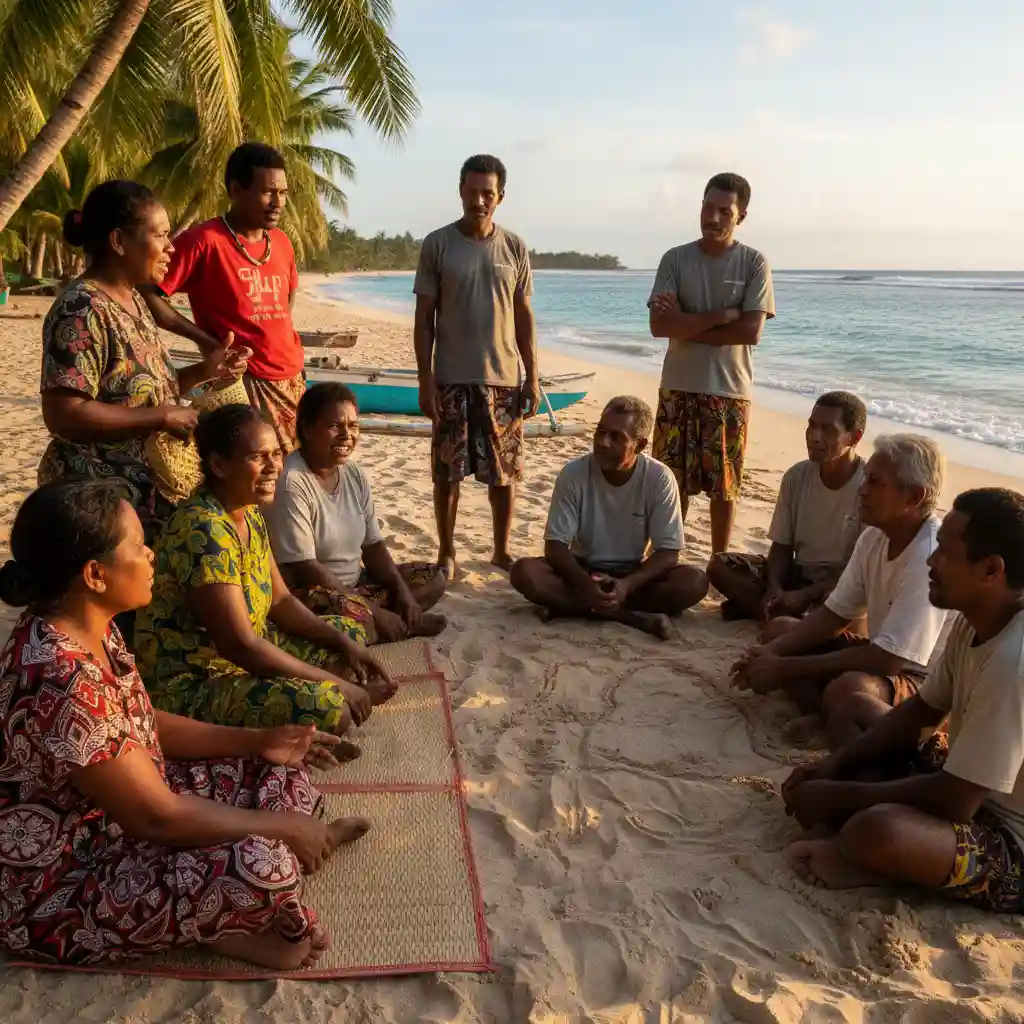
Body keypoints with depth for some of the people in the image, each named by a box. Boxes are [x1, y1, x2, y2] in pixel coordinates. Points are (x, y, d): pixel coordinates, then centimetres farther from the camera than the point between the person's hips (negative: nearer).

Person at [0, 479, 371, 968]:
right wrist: (283, 826, -17)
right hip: (56, 894, -9)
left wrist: (260, 740, 2)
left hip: (116, 816, 9)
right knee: (261, 864, -27)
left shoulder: (91, 630, -4)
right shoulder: (62, 684, -34)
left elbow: (143, 727, 9)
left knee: (273, 768, 6)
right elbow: (157, 817, -29)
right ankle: (220, 931, 2)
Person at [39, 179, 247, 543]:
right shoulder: (82, 309, -19)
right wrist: (164, 416, -22)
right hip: (100, 500, -9)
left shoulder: (133, 300, 9)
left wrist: (205, 371, 3)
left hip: (149, 490, 9)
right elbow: (63, 414, -26)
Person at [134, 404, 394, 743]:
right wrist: (335, 683, -20)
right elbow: (241, 646, -27)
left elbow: (280, 601, 11)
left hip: (243, 655, 10)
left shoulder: (249, 513, 4)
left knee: (353, 632, 16)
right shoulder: (204, 531, -26)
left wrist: (344, 643, -3)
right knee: (330, 709, -30)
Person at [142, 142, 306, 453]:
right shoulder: (203, 240, -11)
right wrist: (208, 341, -14)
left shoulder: (282, 242, 11)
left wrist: (278, 335, 14)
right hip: (244, 383, -7)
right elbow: (147, 294, -14)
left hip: (293, 380, 7)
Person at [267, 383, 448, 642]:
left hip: (356, 584, 9)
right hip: (310, 593, -9)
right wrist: (373, 611, -22)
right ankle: (407, 625, -10)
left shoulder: (356, 474, 4)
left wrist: (403, 591, -10)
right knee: (347, 611, -39)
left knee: (434, 577, 5)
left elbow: (373, 545, 9)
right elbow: (303, 568, -24)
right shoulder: (291, 483, -21)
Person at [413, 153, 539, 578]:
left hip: (505, 377, 2)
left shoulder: (514, 248, 5)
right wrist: (425, 379, -6)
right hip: (452, 379, -2)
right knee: (448, 471, 4)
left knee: (505, 471, 7)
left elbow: (523, 317, 8)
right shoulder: (437, 245, -1)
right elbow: (424, 317, -1)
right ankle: (446, 554, 18)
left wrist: (532, 378, 4)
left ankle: (502, 550, 23)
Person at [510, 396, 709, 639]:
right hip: (583, 571, 1)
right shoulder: (573, 474, -15)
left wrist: (627, 585, -32)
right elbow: (555, 545, -14)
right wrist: (585, 583, -34)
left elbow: (668, 551, -14)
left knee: (694, 582, -27)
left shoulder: (659, 479, -15)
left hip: (634, 574, 0)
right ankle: (636, 617, -30)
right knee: (524, 572, -29)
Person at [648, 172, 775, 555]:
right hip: (679, 388, 1)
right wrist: (722, 314, -15)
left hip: (730, 390, -1)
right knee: (673, 481, 5)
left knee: (724, 484, 7)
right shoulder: (675, 259, 1)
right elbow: (659, 325, -10)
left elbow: (751, 332, -12)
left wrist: (687, 325, -11)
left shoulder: (754, 264, -2)